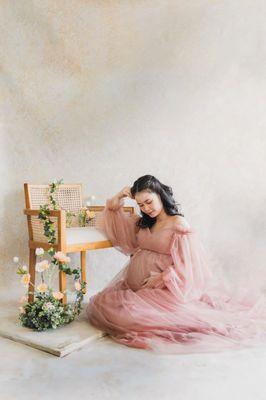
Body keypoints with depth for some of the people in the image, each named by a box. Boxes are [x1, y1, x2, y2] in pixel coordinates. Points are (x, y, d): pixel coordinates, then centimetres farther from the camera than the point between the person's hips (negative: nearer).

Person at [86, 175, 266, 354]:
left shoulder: (178, 224, -8)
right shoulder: (142, 223, 14)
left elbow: (185, 265, -11)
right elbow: (111, 213, 23)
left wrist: (160, 278, -18)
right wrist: (119, 196, 6)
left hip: (163, 288, -8)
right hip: (135, 284, 8)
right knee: (99, 303, -9)